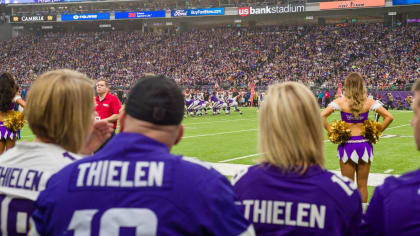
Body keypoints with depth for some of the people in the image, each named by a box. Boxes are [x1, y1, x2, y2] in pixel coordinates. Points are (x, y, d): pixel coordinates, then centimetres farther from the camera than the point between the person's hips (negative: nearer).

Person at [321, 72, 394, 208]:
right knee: (362, 185, 12)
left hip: (347, 145, -1)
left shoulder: (341, 102, -8)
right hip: (364, 144, 1)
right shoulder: (369, 102, -4)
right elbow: (389, 117, -7)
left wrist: (331, 132, -6)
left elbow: (322, 116, -16)